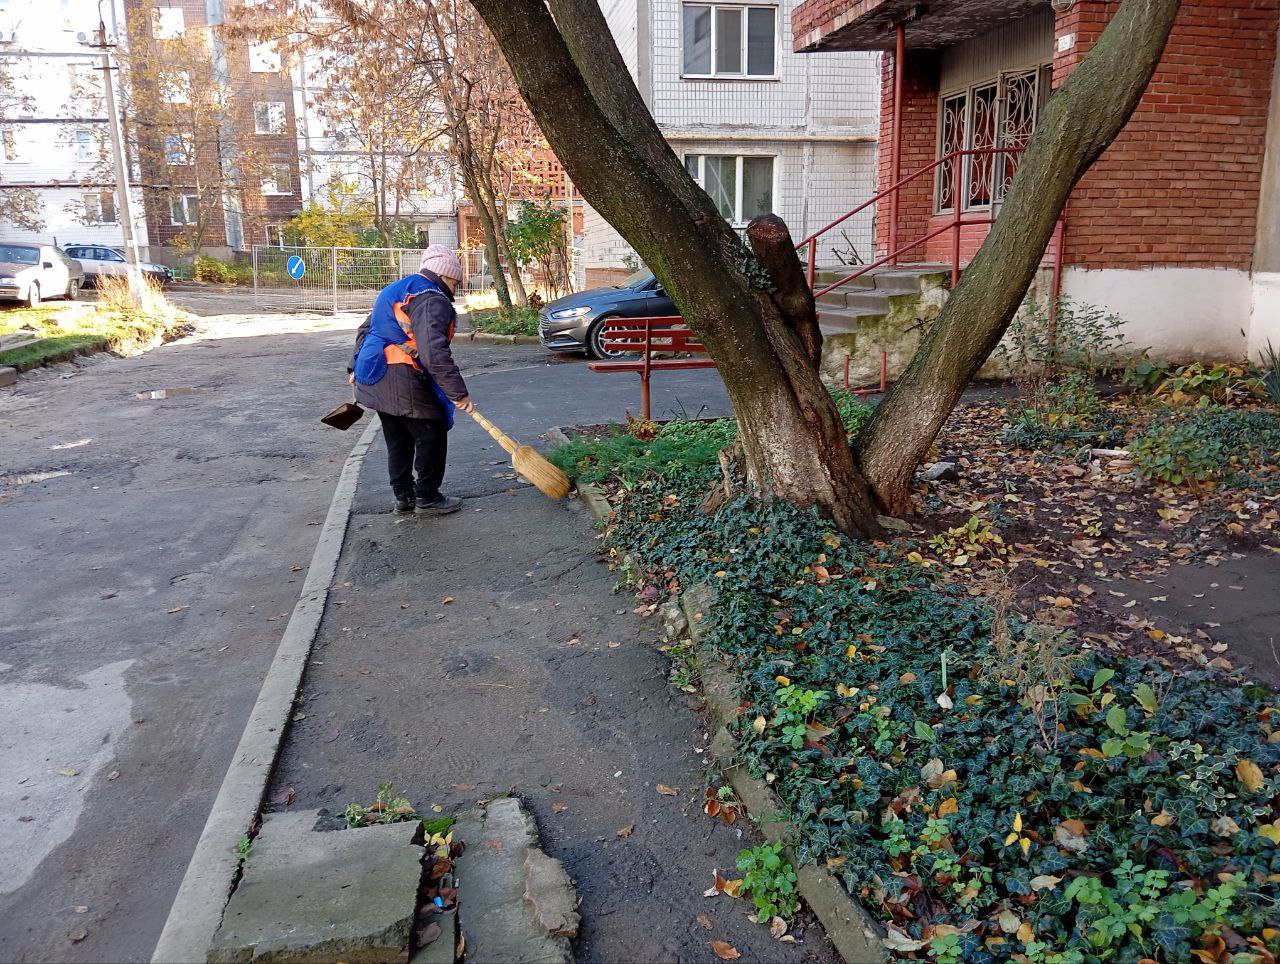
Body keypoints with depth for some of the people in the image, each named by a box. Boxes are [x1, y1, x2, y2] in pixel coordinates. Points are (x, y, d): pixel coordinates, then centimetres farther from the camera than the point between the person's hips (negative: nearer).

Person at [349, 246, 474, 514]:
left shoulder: (394, 290, 20)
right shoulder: (432, 301, -13)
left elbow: (365, 330, 26)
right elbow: (435, 352, -26)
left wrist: (355, 367, 33)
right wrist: (458, 392, -25)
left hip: (372, 378, 10)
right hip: (403, 383, -10)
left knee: (398, 440, 19)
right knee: (431, 435, 3)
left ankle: (404, 496, 26)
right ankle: (427, 498, 10)